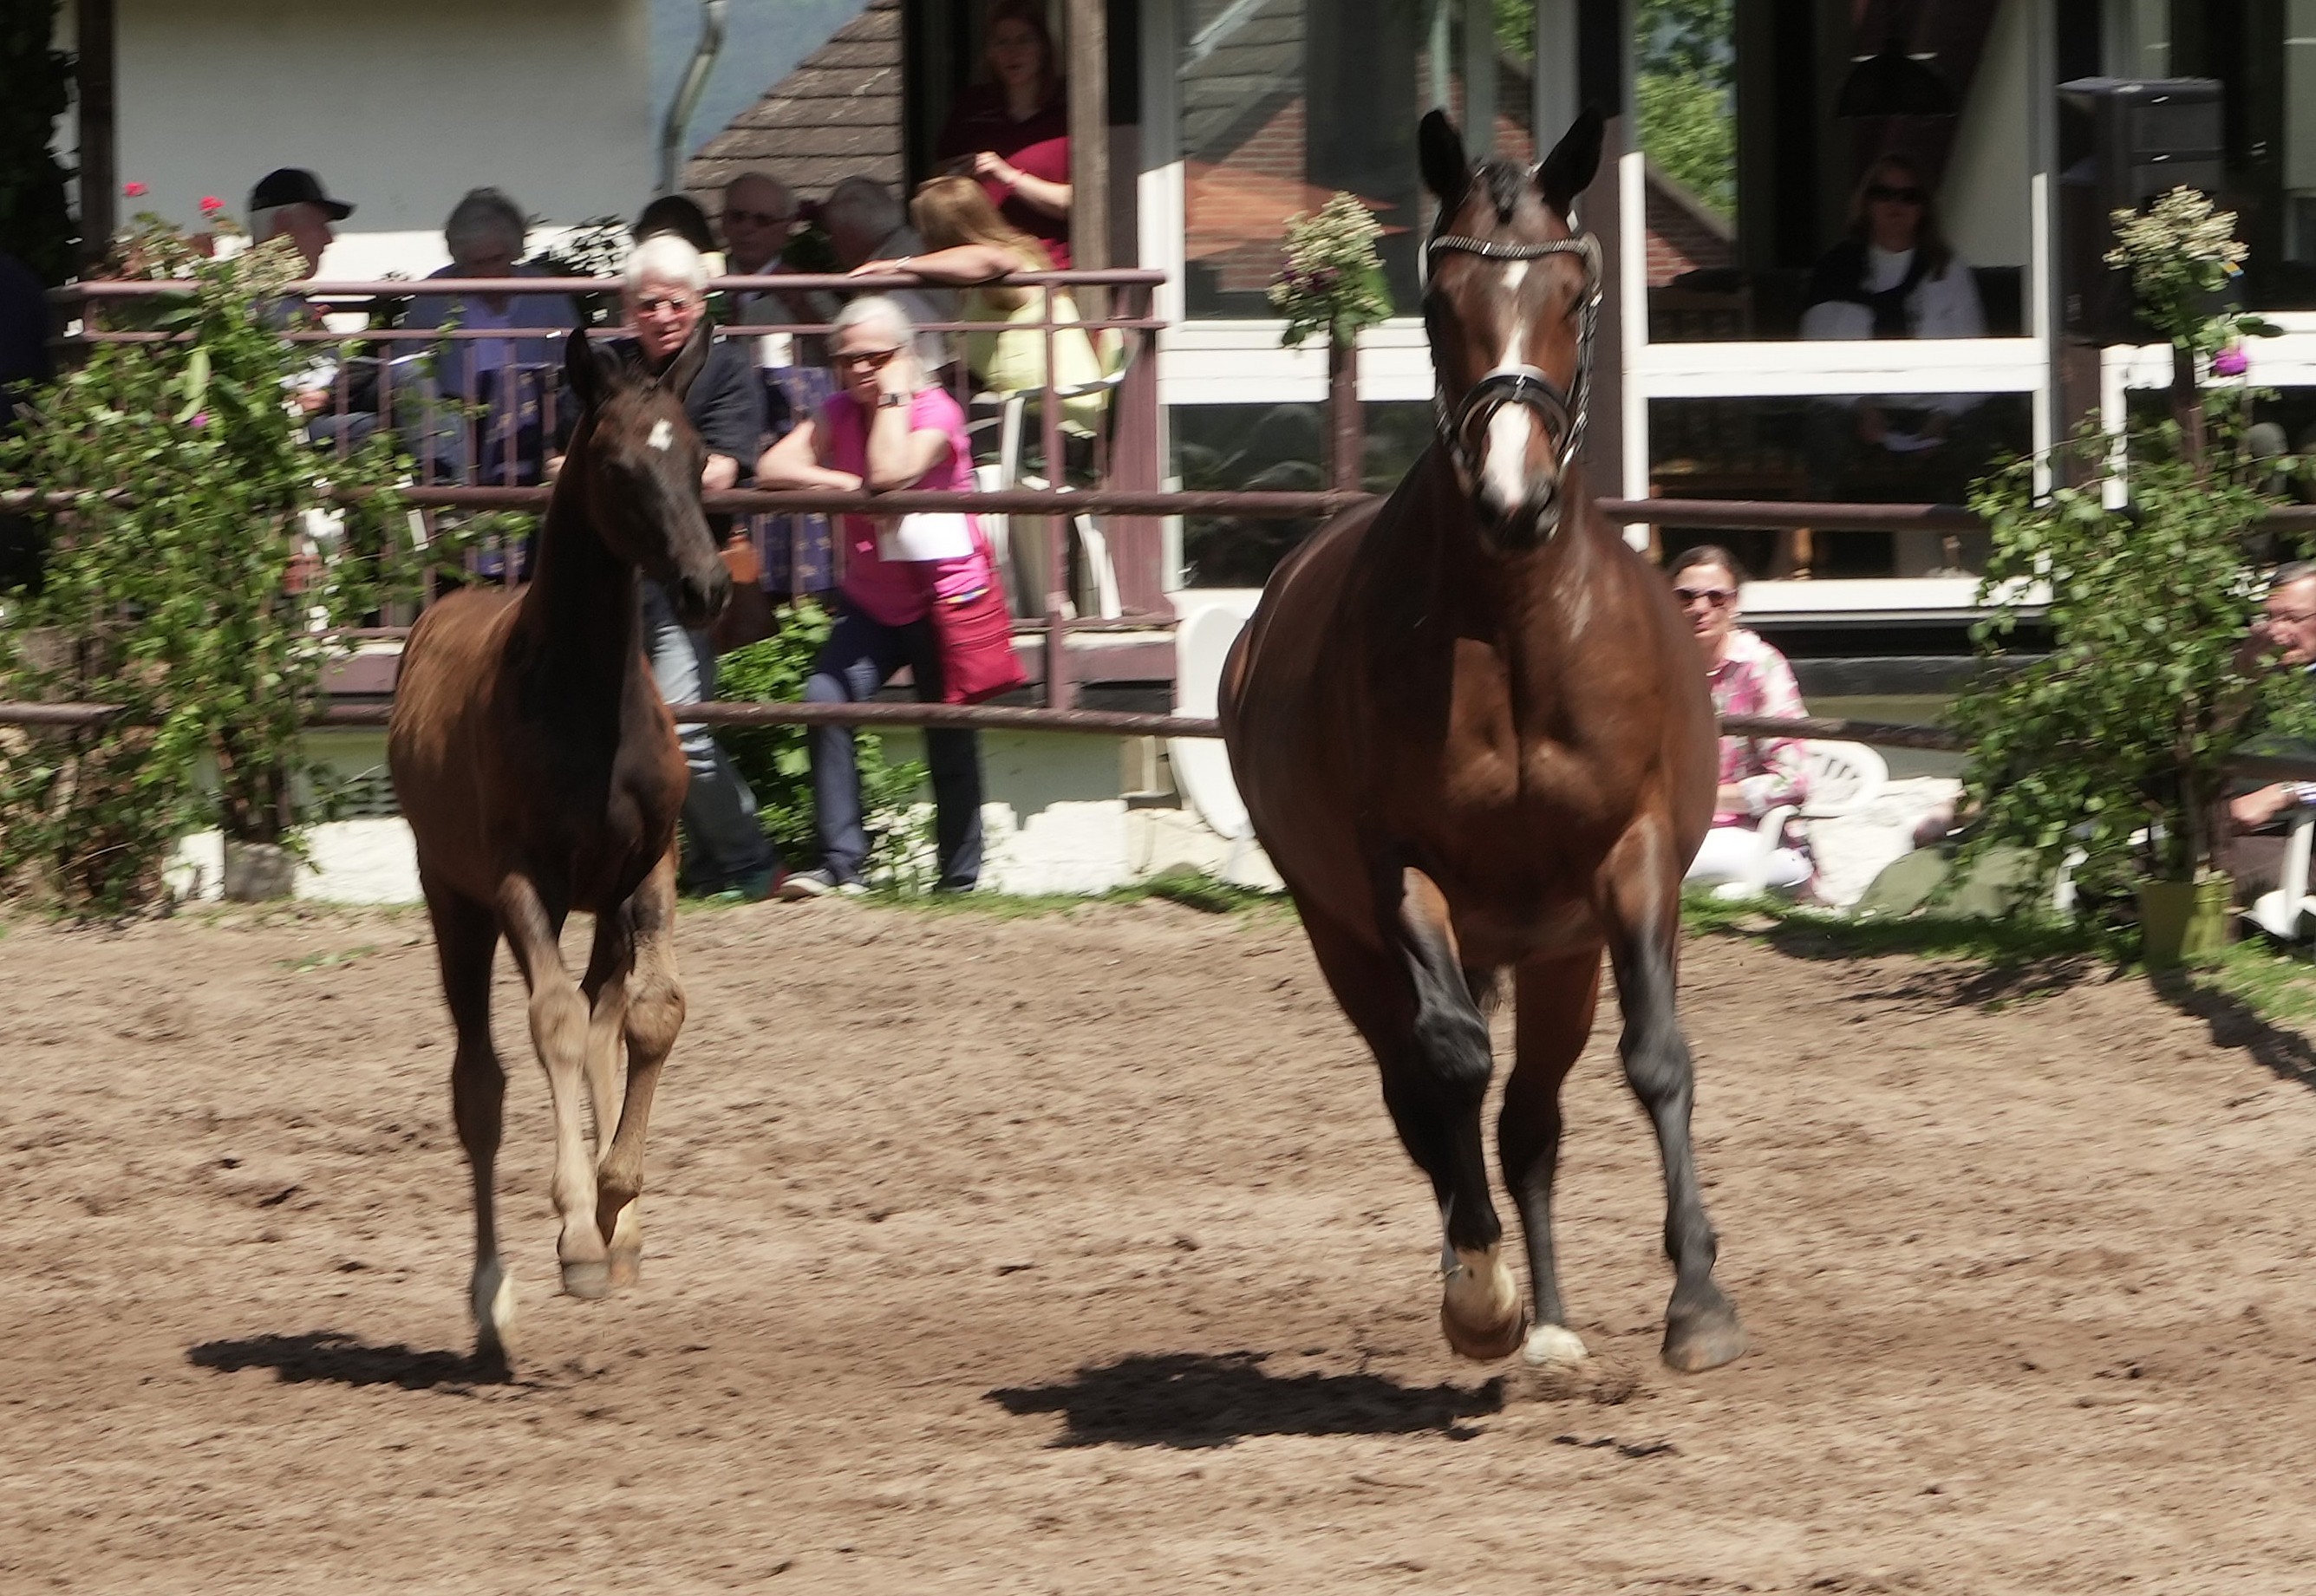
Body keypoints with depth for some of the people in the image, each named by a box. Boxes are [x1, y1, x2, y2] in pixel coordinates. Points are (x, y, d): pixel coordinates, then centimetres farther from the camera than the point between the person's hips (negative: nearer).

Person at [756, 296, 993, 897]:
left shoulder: (936, 413, -12)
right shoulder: (839, 413, 3)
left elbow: (890, 473, -31)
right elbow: (773, 469, -9)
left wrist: (893, 395, -21)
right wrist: (849, 485, -21)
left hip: (942, 598, -4)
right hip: (870, 603, 4)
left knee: (949, 737, 0)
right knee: (826, 701, -18)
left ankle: (959, 876, 14)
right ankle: (840, 864, -18)